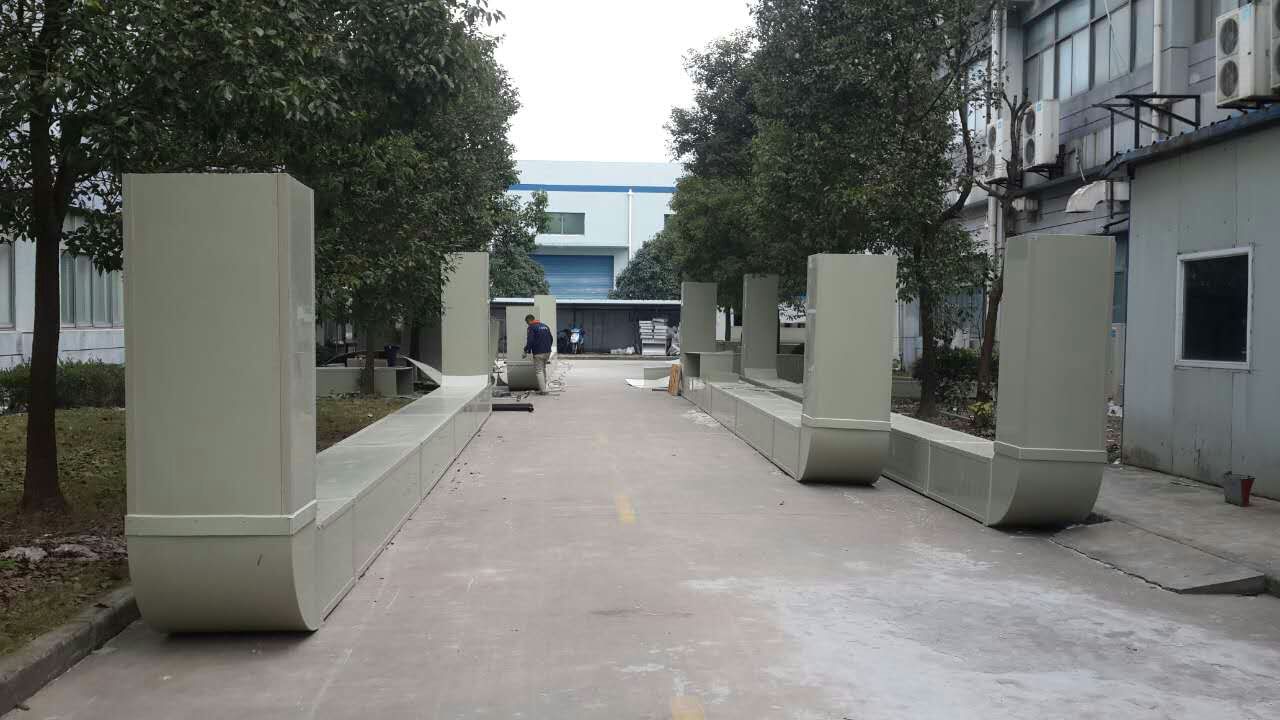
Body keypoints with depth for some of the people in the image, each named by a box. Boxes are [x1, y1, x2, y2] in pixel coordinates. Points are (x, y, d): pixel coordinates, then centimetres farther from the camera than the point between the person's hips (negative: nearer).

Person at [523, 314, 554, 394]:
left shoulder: (532, 328, -9)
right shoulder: (545, 326, 16)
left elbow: (530, 341, -17)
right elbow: (550, 339, 20)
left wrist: (526, 351, -6)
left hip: (538, 353, -7)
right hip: (547, 352, 8)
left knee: (539, 371, -3)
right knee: (543, 370, 19)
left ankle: (543, 390, -9)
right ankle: (543, 388, 22)